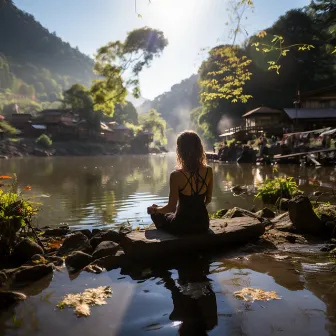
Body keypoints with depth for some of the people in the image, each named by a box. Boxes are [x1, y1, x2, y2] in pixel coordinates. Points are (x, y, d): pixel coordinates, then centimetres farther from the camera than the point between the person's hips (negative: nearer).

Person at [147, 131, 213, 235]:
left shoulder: (176, 175, -22)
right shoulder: (208, 171, -10)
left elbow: (171, 207, -15)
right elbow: (208, 200, 3)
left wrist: (154, 209, 4)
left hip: (183, 226, -4)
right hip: (203, 224, 5)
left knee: (156, 214, 26)